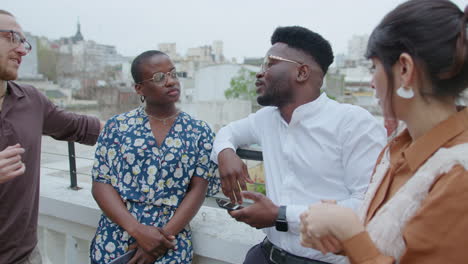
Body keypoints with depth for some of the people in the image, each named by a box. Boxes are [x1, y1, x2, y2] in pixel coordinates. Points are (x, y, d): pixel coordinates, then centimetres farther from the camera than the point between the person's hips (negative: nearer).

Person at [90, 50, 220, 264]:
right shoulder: (117, 126, 0)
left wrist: (164, 235, -15)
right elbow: (101, 184, -2)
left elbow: (197, 190, -3)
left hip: (170, 243, 0)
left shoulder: (199, 131, 0)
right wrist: (137, 230, -15)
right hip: (114, 240, 1)